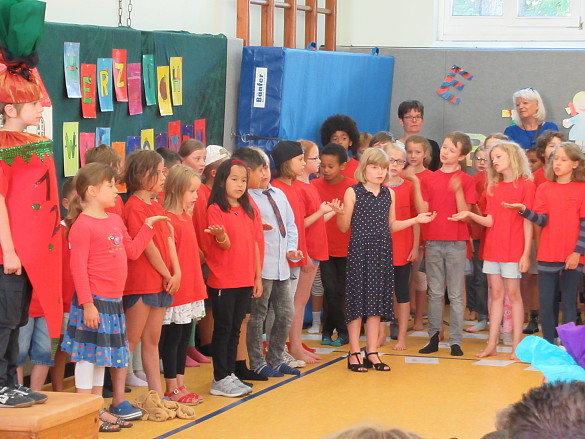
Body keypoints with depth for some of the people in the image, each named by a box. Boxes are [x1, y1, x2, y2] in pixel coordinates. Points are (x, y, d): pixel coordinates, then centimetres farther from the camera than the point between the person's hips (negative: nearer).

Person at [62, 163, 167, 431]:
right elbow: (78, 268, -18)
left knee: (106, 354, 14)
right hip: (94, 302, -9)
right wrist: (87, 304, -21)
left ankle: (98, 409, 22)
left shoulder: (115, 221, 12)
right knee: (88, 355, -4)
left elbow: (133, 250, 22)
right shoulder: (82, 225, -15)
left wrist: (148, 226, 16)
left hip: (114, 301, 9)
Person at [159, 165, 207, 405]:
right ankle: (172, 390, 6)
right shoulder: (169, 220, -15)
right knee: (172, 337, -1)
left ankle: (180, 385, 21)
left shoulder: (187, 217, 13)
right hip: (176, 290, -9)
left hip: (190, 288, 9)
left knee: (184, 336, 13)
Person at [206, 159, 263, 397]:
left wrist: (258, 277, 10)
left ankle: (231, 375, 19)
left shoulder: (250, 210, 8)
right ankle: (220, 380, 5)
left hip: (245, 281, 5)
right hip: (223, 281, -5)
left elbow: (255, 244, 11)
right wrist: (220, 236, -38)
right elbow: (225, 245, -15)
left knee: (235, 329, 11)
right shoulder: (216, 209, -9)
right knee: (223, 329, 0)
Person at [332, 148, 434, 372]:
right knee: (358, 298, -3)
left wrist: (416, 220, 9)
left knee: (377, 299, 7)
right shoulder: (353, 192, -4)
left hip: (382, 251, 4)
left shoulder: (389, 194, 9)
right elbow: (344, 227, -4)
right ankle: (354, 353, 5)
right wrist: (341, 214, -24)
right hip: (359, 251, -4)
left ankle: (372, 352, 13)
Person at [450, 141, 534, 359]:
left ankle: (516, 346, 1)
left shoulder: (525, 185, -5)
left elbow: (528, 222, -7)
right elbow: (489, 221, 6)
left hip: (513, 250, -5)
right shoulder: (493, 187, 12)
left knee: (513, 294, -2)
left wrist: (526, 253, -11)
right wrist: (469, 215, -11)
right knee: (496, 294, 8)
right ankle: (491, 344, 9)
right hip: (492, 248, 5)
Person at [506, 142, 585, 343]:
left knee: (569, 303, 2)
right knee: (546, 304, 3)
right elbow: (542, 220, -3)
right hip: (548, 256, 2)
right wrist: (524, 210, -20)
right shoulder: (544, 188, 7)